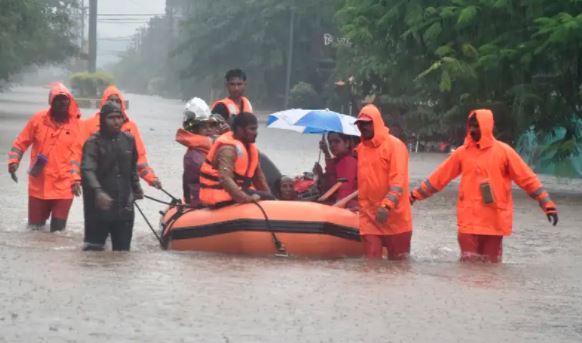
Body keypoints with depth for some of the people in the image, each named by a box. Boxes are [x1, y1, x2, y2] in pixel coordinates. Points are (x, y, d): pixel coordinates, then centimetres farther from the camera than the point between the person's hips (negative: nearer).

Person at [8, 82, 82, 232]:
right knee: (34, 227, 10)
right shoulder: (38, 119, -1)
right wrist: (13, 161, -8)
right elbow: (21, 142, 6)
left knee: (58, 230, 0)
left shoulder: (76, 124, -4)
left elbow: (77, 153, -1)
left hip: (63, 187, -1)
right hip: (38, 185, 1)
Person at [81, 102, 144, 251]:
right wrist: (98, 192, -36)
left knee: (123, 249, 9)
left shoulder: (128, 140, 10)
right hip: (99, 206, -5)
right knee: (94, 248, -1)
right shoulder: (94, 142, -9)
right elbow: (87, 170, -22)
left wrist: (136, 188, 26)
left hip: (124, 207, 5)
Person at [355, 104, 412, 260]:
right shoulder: (361, 148, 12)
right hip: (369, 216, 5)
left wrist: (387, 205, -29)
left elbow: (398, 180, -18)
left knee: (398, 261, 5)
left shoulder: (395, 145, -9)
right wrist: (361, 204, 14)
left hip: (394, 217, -5)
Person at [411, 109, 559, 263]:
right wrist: (415, 195, 12)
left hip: (494, 221, -1)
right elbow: (440, 177, 12)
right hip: (469, 221, 1)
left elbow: (528, 179, -1)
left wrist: (548, 205, -7)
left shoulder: (503, 151, -2)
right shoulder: (462, 152, 5)